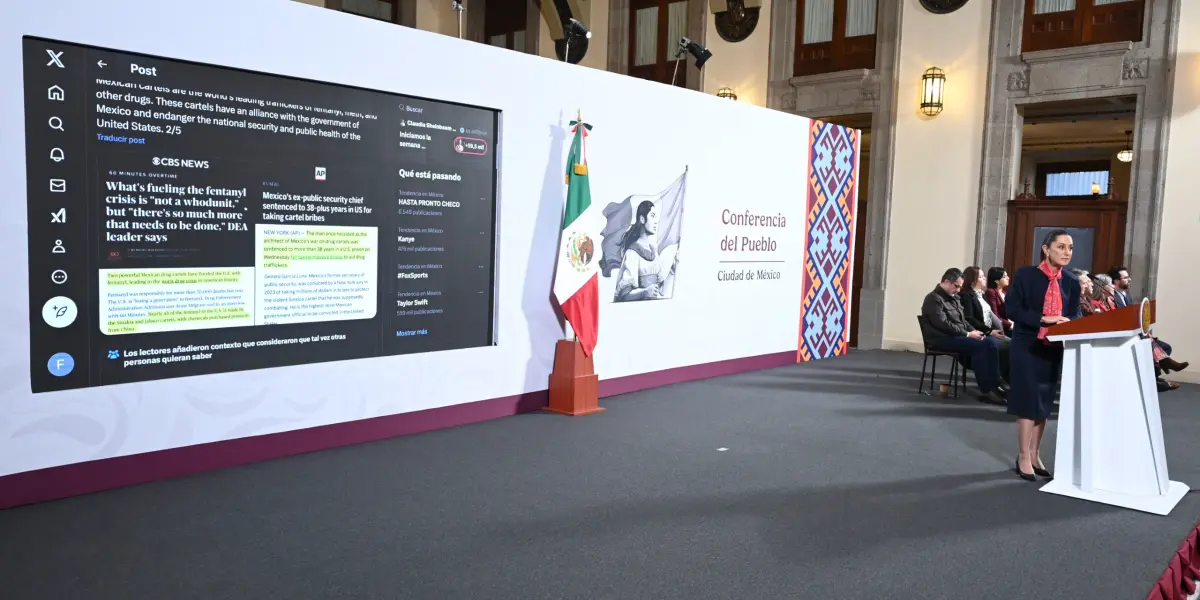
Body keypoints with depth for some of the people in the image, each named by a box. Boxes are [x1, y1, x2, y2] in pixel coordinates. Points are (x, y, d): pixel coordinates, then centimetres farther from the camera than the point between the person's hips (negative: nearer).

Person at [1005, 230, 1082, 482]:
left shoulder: (1072, 283, 7)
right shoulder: (1025, 275, -7)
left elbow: (1074, 316, 9)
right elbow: (1011, 309, -12)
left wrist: (1067, 324, -15)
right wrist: (1043, 319, -21)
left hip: (1054, 349, 5)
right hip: (1027, 346, -5)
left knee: (1044, 403, 10)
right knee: (1028, 400, -4)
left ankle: (1034, 455, 21)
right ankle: (1023, 457, 6)